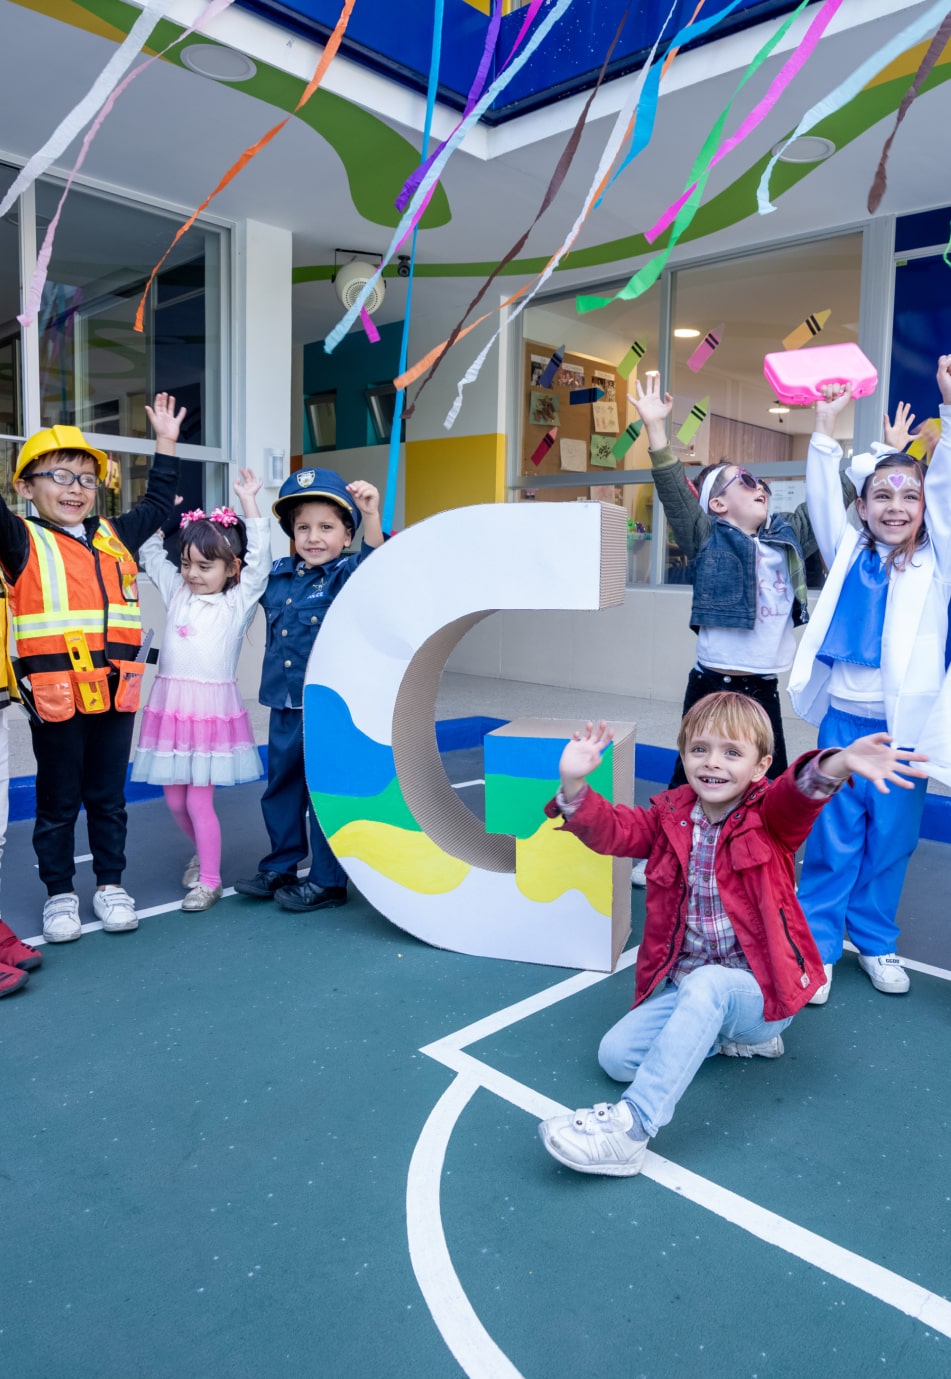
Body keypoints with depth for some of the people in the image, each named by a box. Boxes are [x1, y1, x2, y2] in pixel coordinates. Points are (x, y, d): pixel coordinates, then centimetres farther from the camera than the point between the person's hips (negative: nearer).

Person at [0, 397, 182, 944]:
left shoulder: (115, 536, 12)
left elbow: (159, 503, 23)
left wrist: (166, 442, 22)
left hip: (115, 691, 4)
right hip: (55, 694, -3)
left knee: (109, 797, 15)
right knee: (58, 802, 10)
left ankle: (111, 884, 29)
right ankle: (60, 893, 25)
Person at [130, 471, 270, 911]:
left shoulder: (239, 603, -2)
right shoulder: (176, 593, 12)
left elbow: (259, 557, -11)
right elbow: (150, 553, 20)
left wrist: (248, 501, -13)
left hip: (212, 708, -5)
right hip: (170, 705, 5)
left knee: (199, 800, -4)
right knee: (175, 799, 12)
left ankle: (209, 879, 11)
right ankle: (202, 853, 38)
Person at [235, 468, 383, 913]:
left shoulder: (346, 574, -8)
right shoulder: (277, 574, 8)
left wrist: (372, 516, -45)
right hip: (284, 705, 7)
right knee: (280, 788, 18)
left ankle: (327, 881, 18)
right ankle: (279, 868, 35)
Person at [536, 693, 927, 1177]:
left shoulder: (770, 817, -9)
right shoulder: (670, 818, 2)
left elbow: (798, 793, -32)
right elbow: (611, 830, -13)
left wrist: (837, 764, -57)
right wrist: (574, 784, -35)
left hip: (758, 992, -5)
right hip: (683, 987, 5)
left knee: (706, 984, -37)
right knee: (615, 1055, -9)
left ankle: (631, 1125, -33)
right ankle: (730, 1037, 11)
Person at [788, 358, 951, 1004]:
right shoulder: (850, 553, 6)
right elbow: (823, 495, -1)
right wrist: (827, 426, -8)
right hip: (844, 720, 0)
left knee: (891, 839, 11)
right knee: (833, 837, 5)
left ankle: (875, 940, 30)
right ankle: (817, 944, 17)